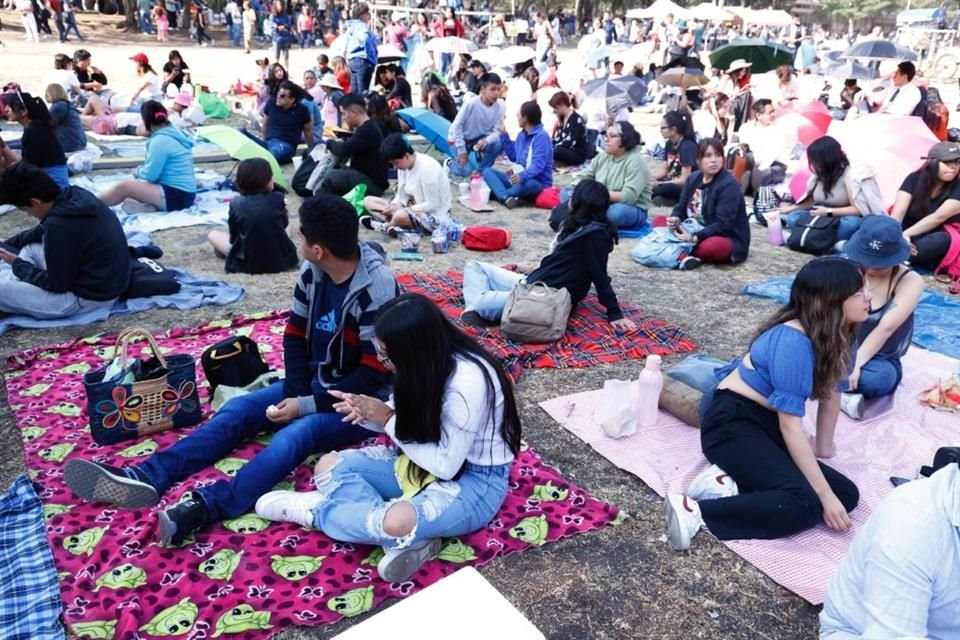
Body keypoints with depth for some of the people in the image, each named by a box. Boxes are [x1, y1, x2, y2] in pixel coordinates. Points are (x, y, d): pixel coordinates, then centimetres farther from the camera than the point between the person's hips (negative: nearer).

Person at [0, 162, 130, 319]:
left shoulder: (60, 225, -29)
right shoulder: (75, 196, -3)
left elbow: (56, 284, -16)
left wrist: (18, 265, -1)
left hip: (91, 296, -9)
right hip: (107, 280, 10)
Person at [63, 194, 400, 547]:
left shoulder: (376, 289, -25)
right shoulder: (312, 271, -3)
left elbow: (375, 373, -23)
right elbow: (295, 335, 5)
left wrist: (306, 406, -22)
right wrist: (296, 394, -11)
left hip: (361, 399, -7)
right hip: (315, 385, 7)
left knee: (296, 434, -33)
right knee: (237, 409, -10)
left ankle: (204, 507, -49)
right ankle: (145, 478, -23)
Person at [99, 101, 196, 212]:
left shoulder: (160, 140, -17)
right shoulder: (173, 133, 13)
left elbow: (150, 175, -14)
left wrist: (138, 171, 5)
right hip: (185, 193, 10)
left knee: (123, 187, -5)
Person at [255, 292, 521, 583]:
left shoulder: (467, 383, -30)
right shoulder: (429, 361, -7)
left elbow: (446, 466, -24)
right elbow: (408, 421, 6)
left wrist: (388, 421, -19)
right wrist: (368, 413, -15)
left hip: (475, 479, -8)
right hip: (426, 458, 8)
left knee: (397, 523, -37)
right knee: (328, 466, -5)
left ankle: (317, 510, -8)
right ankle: (405, 540, -19)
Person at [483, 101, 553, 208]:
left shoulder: (541, 137, -15)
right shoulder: (521, 135, 11)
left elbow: (538, 165, -26)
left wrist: (522, 176, -45)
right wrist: (503, 135, 17)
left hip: (536, 183, -8)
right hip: (519, 178, 8)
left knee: (529, 184, -44)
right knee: (488, 171, -11)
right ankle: (506, 198, -38)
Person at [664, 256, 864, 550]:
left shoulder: (839, 334, 2)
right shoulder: (793, 342, -24)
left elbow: (832, 392, 15)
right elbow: (790, 427, -23)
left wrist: (823, 447, 19)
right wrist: (825, 496, -20)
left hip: (767, 425, 10)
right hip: (732, 423, -9)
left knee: (847, 494, -3)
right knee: (804, 504, -26)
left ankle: (733, 484, -11)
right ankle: (694, 512, -24)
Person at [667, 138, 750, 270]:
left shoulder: (729, 184, -18)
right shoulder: (693, 178, 4)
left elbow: (723, 225, -25)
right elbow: (681, 208, 6)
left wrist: (695, 238, -34)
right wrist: (675, 219, -18)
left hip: (729, 240, -7)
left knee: (712, 246, -43)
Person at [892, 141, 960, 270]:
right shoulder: (915, 179, -4)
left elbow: (938, 217, -22)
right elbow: (898, 212, -16)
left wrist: (906, 234, -33)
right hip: (909, 240, 2)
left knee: (942, 240, -37)